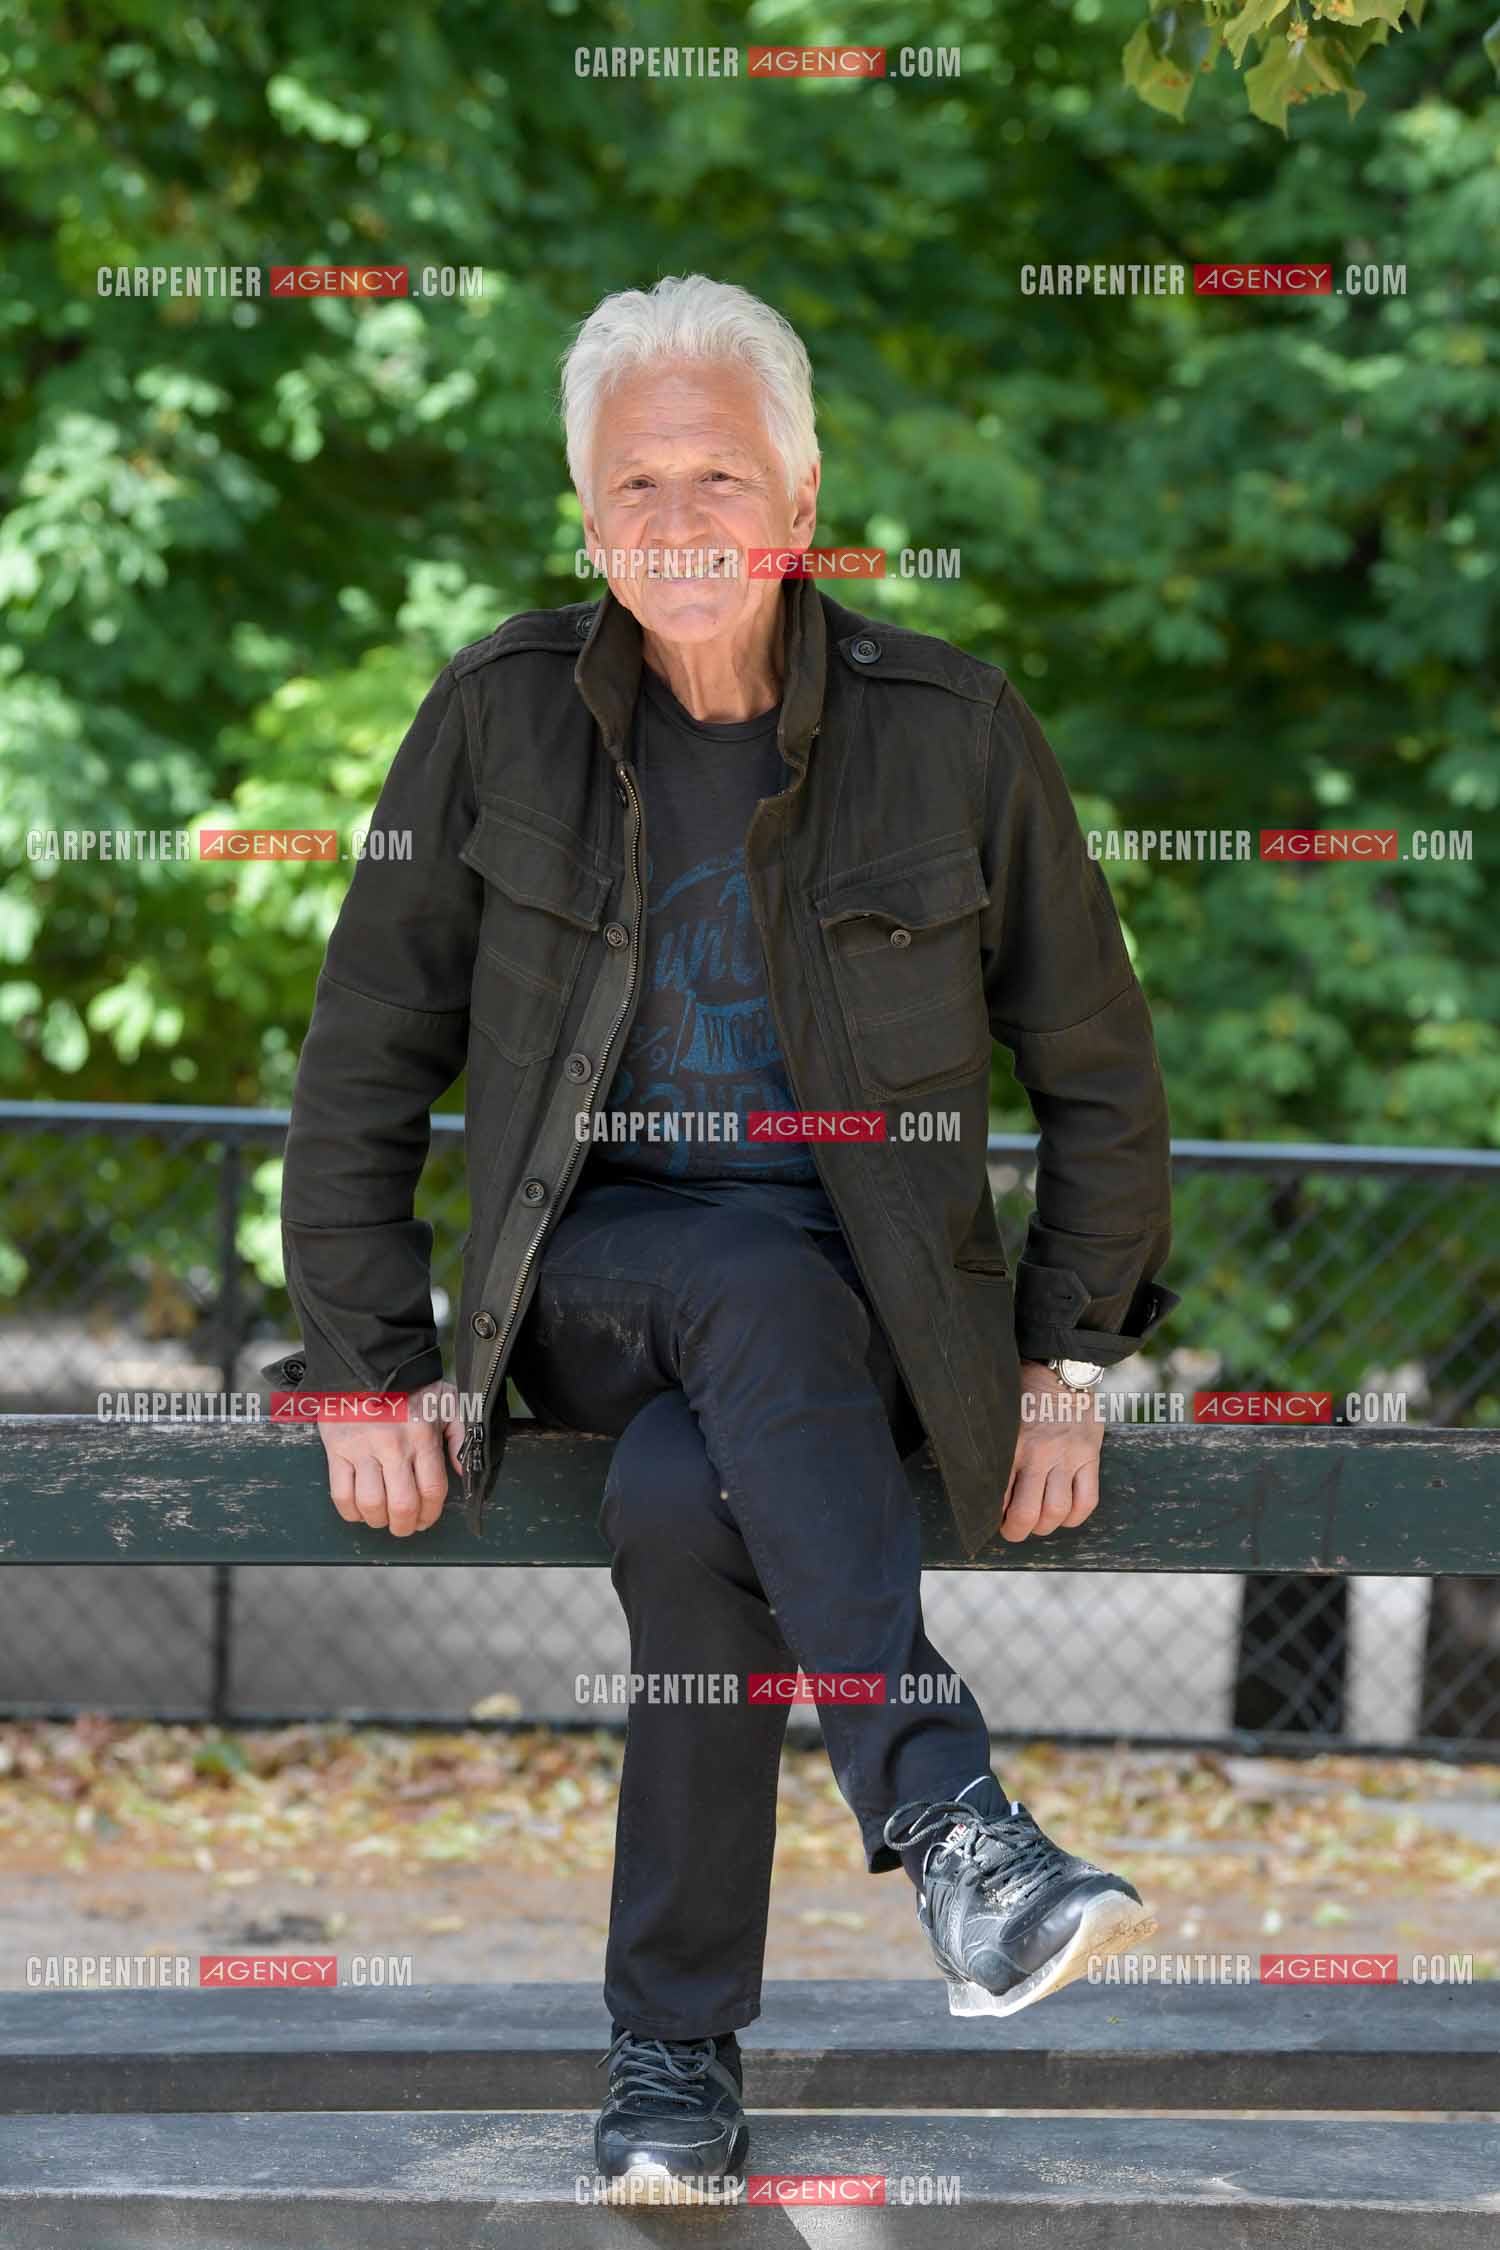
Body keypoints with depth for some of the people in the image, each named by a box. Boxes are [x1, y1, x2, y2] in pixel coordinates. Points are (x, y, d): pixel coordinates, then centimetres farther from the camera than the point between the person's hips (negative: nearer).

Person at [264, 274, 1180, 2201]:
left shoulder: (954, 730, -1)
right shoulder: (498, 720, 0)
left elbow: (1100, 1076, 8)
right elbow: (362, 1070, 5)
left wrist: (1065, 1365, 1)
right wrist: (368, 1369, -2)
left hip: (872, 1298, 0)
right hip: (589, 1273, 0)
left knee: (684, 1504, -33)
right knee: (758, 1291, -36)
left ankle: (675, 2054, -19)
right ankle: (950, 1829, -43)